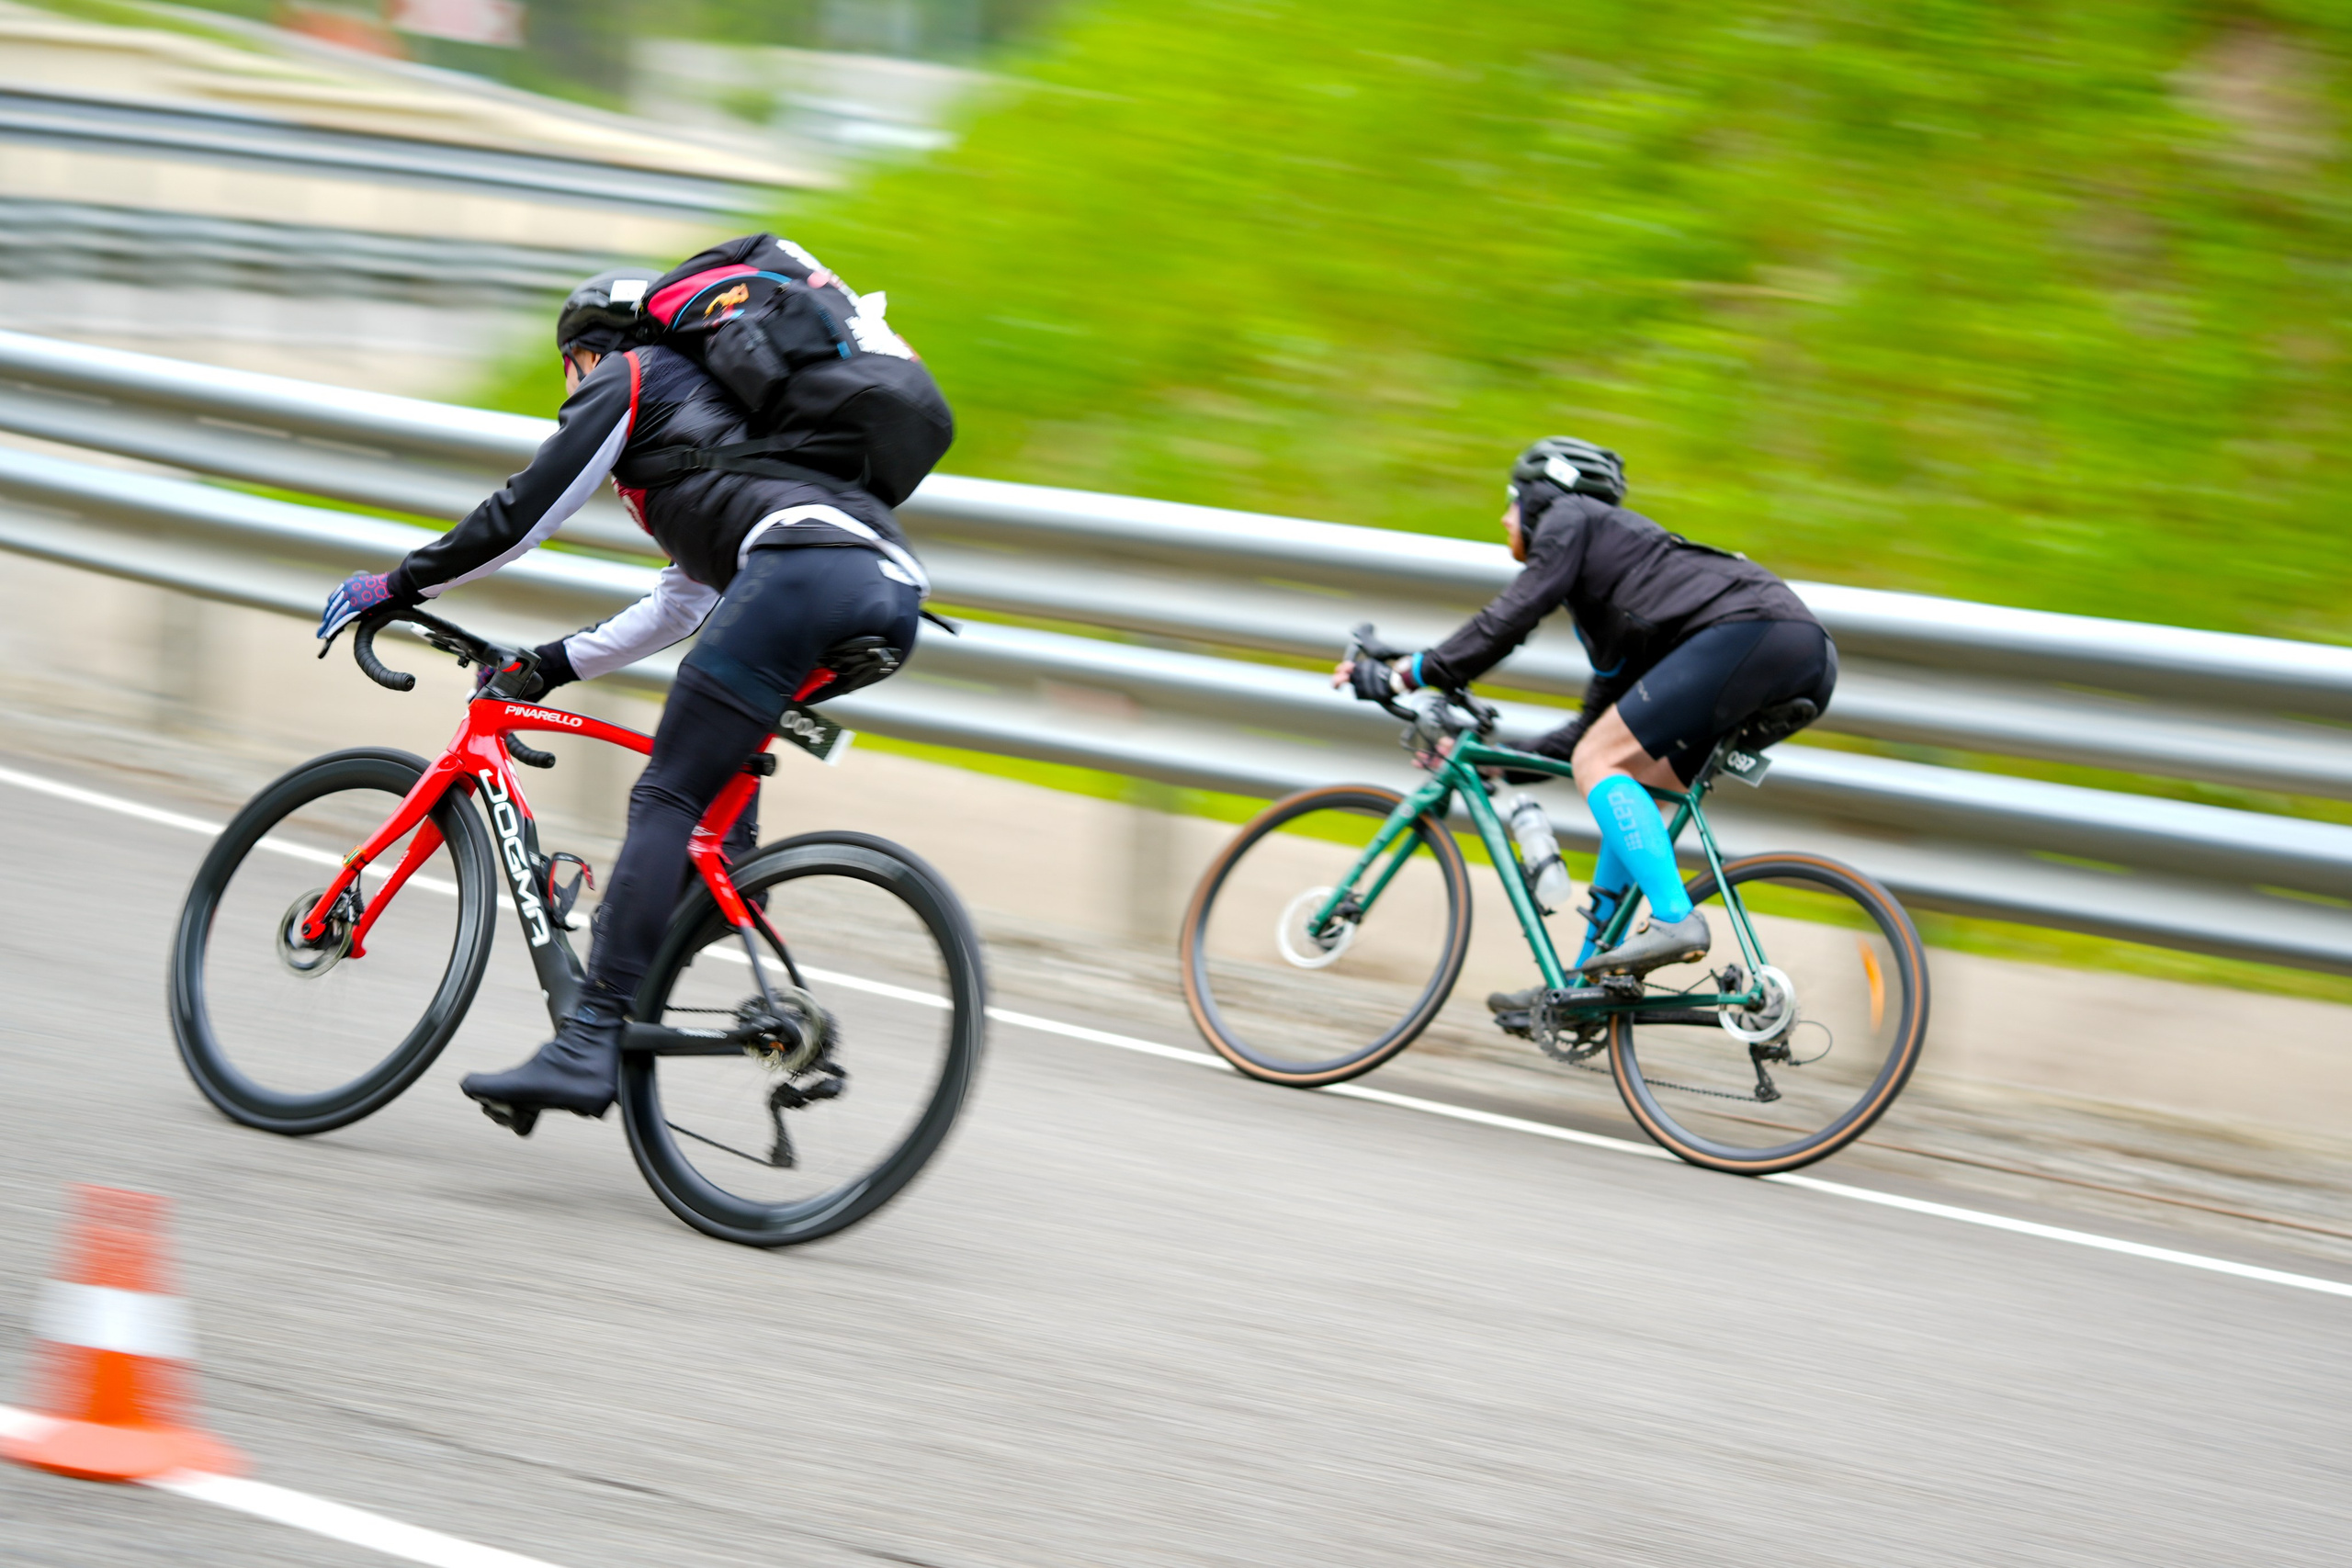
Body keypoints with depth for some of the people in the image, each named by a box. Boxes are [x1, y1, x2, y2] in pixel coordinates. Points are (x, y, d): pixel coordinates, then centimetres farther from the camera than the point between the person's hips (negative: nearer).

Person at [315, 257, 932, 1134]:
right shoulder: (708, 403, 43)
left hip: (803, 566, -8)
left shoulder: (624, 382, 19)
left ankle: (591, 1043, -18)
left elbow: (520, 518, 14)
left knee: (666, 799, -10)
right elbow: (687, 601, 44)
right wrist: (556, 663, 47)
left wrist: (397, 585, 25)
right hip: (894, 592, 8)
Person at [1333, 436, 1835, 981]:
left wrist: (1404, 675, 5)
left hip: (1747, 632, -9)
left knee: (1600, 763, -7)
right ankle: (1587, 982, 13)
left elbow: (1512, 616, -2)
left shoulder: (1569, 518, 11)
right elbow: (1598, 723, 36)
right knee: (1629, 791, 14)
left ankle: (1675, 920, -22)